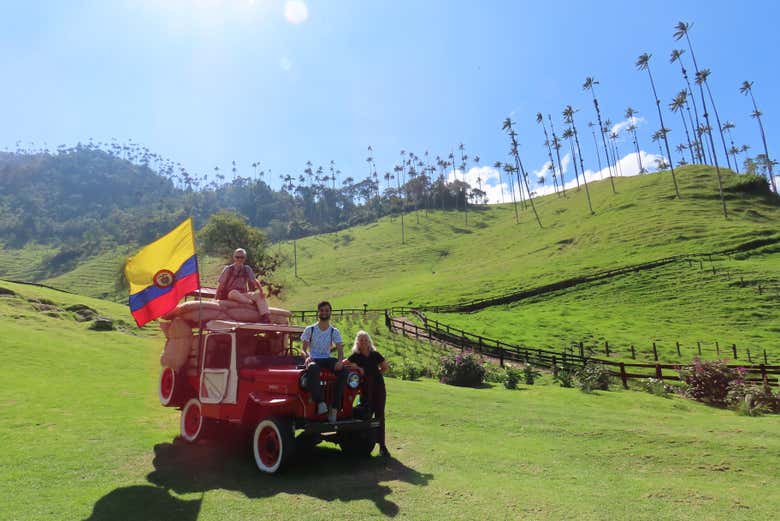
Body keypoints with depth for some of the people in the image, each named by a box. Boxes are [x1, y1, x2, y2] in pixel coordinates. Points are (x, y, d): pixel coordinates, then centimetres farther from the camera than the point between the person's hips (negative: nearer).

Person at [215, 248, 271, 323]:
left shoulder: (247, 269, 6)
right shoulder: (228, 269, -2)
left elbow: (254, 281, -5)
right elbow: (221, 284, -3)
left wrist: (261, 291, -21)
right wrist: (216, 298, -8)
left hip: (243, 295, 3)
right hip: (229, 295, -3)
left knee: (258, 295, -23)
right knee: (234, 293, -38)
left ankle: (265, 316, -37)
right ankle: (253, 303, -45)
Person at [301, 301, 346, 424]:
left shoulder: (334, 331, 9)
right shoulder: (310, 329, 5)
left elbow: (340, 350, 0)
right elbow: (304, 349, 2)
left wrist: (340, 360, -23)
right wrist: (307, 357, -22)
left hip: (327, 359, 2)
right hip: (313, 359, -2)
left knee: (343, 371, -29)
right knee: (313, 369, -41)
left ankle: (335, 407, -28)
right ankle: (320, 402, -43)